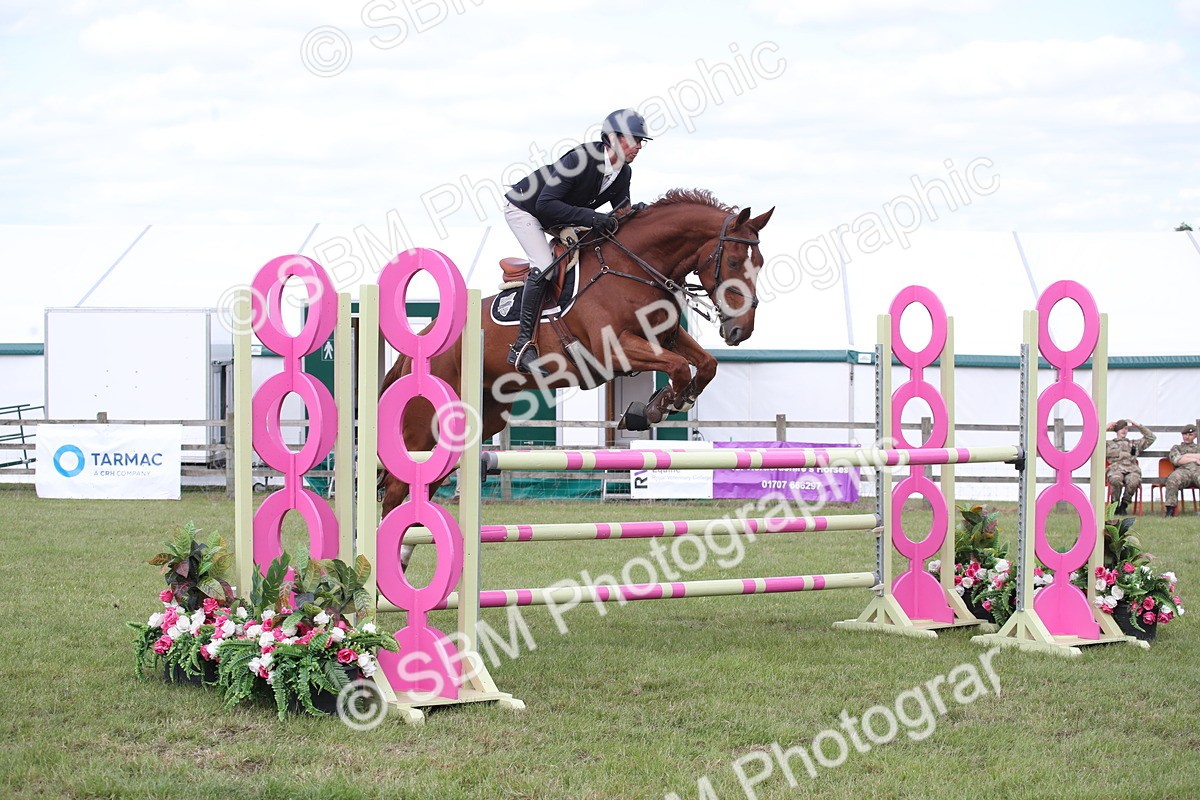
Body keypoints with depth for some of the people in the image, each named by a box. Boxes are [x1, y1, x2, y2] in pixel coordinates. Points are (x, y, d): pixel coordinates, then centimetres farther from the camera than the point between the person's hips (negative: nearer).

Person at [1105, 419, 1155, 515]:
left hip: (1131, 470, 2)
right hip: (1116, 469, -2)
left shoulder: (1134, 443, 34)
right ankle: (1115, 505, -20)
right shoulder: (1108, 444, 27)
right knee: (1116, 480, -41)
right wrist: (1106, 428, 20)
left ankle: (1124, 505, -15)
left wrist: (1138, 426, 29)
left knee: (1133, 482, -38)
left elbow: (1150, 438, 33)